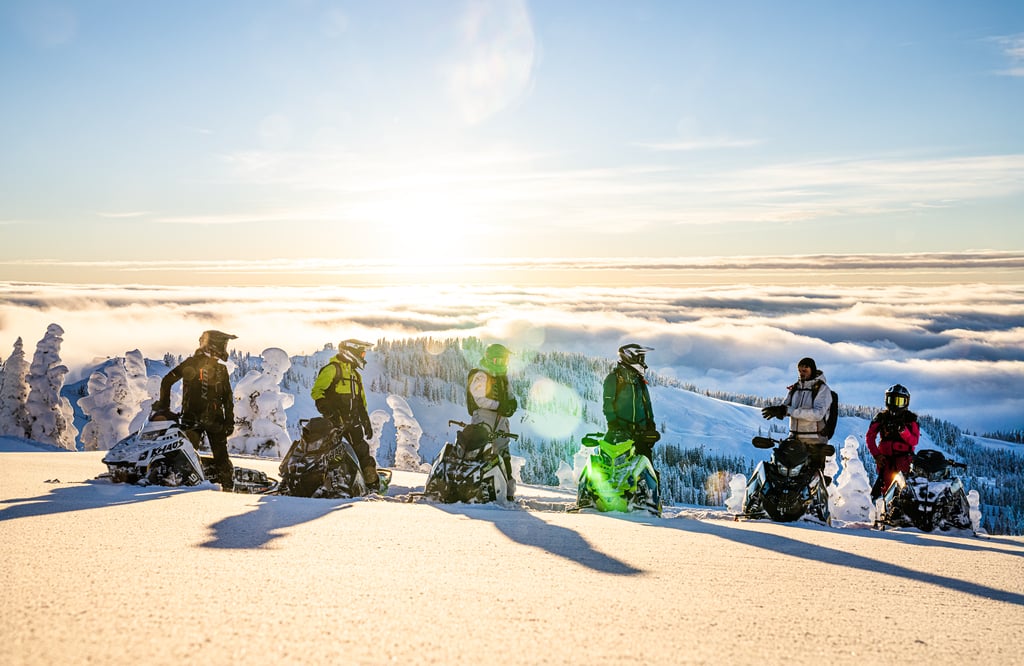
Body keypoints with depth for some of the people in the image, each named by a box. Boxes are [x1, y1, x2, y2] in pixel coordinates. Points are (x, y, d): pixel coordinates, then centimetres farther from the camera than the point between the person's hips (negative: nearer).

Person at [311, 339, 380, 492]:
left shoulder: (355, 375, 23)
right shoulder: (332, 369, -4)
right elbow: (316, 391, -10)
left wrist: (366, 422, 22)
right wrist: (328, 410, -20)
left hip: (353, 422, 7)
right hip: (335, 420, -7)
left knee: (362, 450, 4)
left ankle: (372, 484, 8)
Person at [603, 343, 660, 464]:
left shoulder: (640, 380, 16)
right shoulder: (614, 378, -4)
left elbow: (647, 404, 21)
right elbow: (608, 404, -8)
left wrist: (651, 425, 17)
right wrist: (613, 423, -16)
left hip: (640, 430, 6)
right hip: (620, 428, -6)